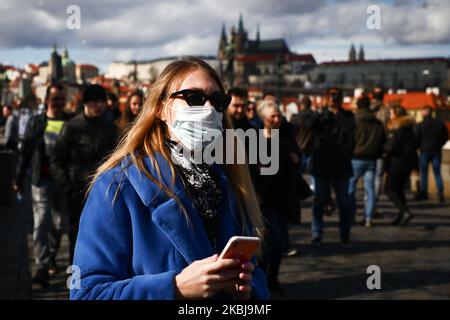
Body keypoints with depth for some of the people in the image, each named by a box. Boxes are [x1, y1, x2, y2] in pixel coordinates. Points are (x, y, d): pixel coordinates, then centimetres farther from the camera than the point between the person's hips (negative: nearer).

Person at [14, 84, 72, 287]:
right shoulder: (35, 123, 5)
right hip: (42, 180, -1)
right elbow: (25, 152, 7)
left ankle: (51, 257, 32)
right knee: (41, 223, -10)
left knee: (60, 224, 12)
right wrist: (19, 179, 5)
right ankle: (42, 266, -11)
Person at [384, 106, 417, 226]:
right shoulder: (409, 128, 11)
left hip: (398, 161, -8)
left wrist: (382, 147, -1)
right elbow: (415, 145, 17)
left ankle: (405, 212, -16)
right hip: (409, 160, 8)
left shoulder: (396, 129, -14)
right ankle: (401, 216, 14)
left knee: (390, 189, -2)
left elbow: (391, 147, -18)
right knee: (399, 189, 16)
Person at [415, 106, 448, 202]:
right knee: (437, 173, 7)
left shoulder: (420, 125, -9)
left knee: (424, 173, 9)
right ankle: (440, 193, -4)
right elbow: (446, 137, 5)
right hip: (437, 151, 2)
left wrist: (420, 147, 12)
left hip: (425, 151, -2)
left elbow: (416, 140, -6)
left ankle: (423, 193, 11)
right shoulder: (440, 123, 0)